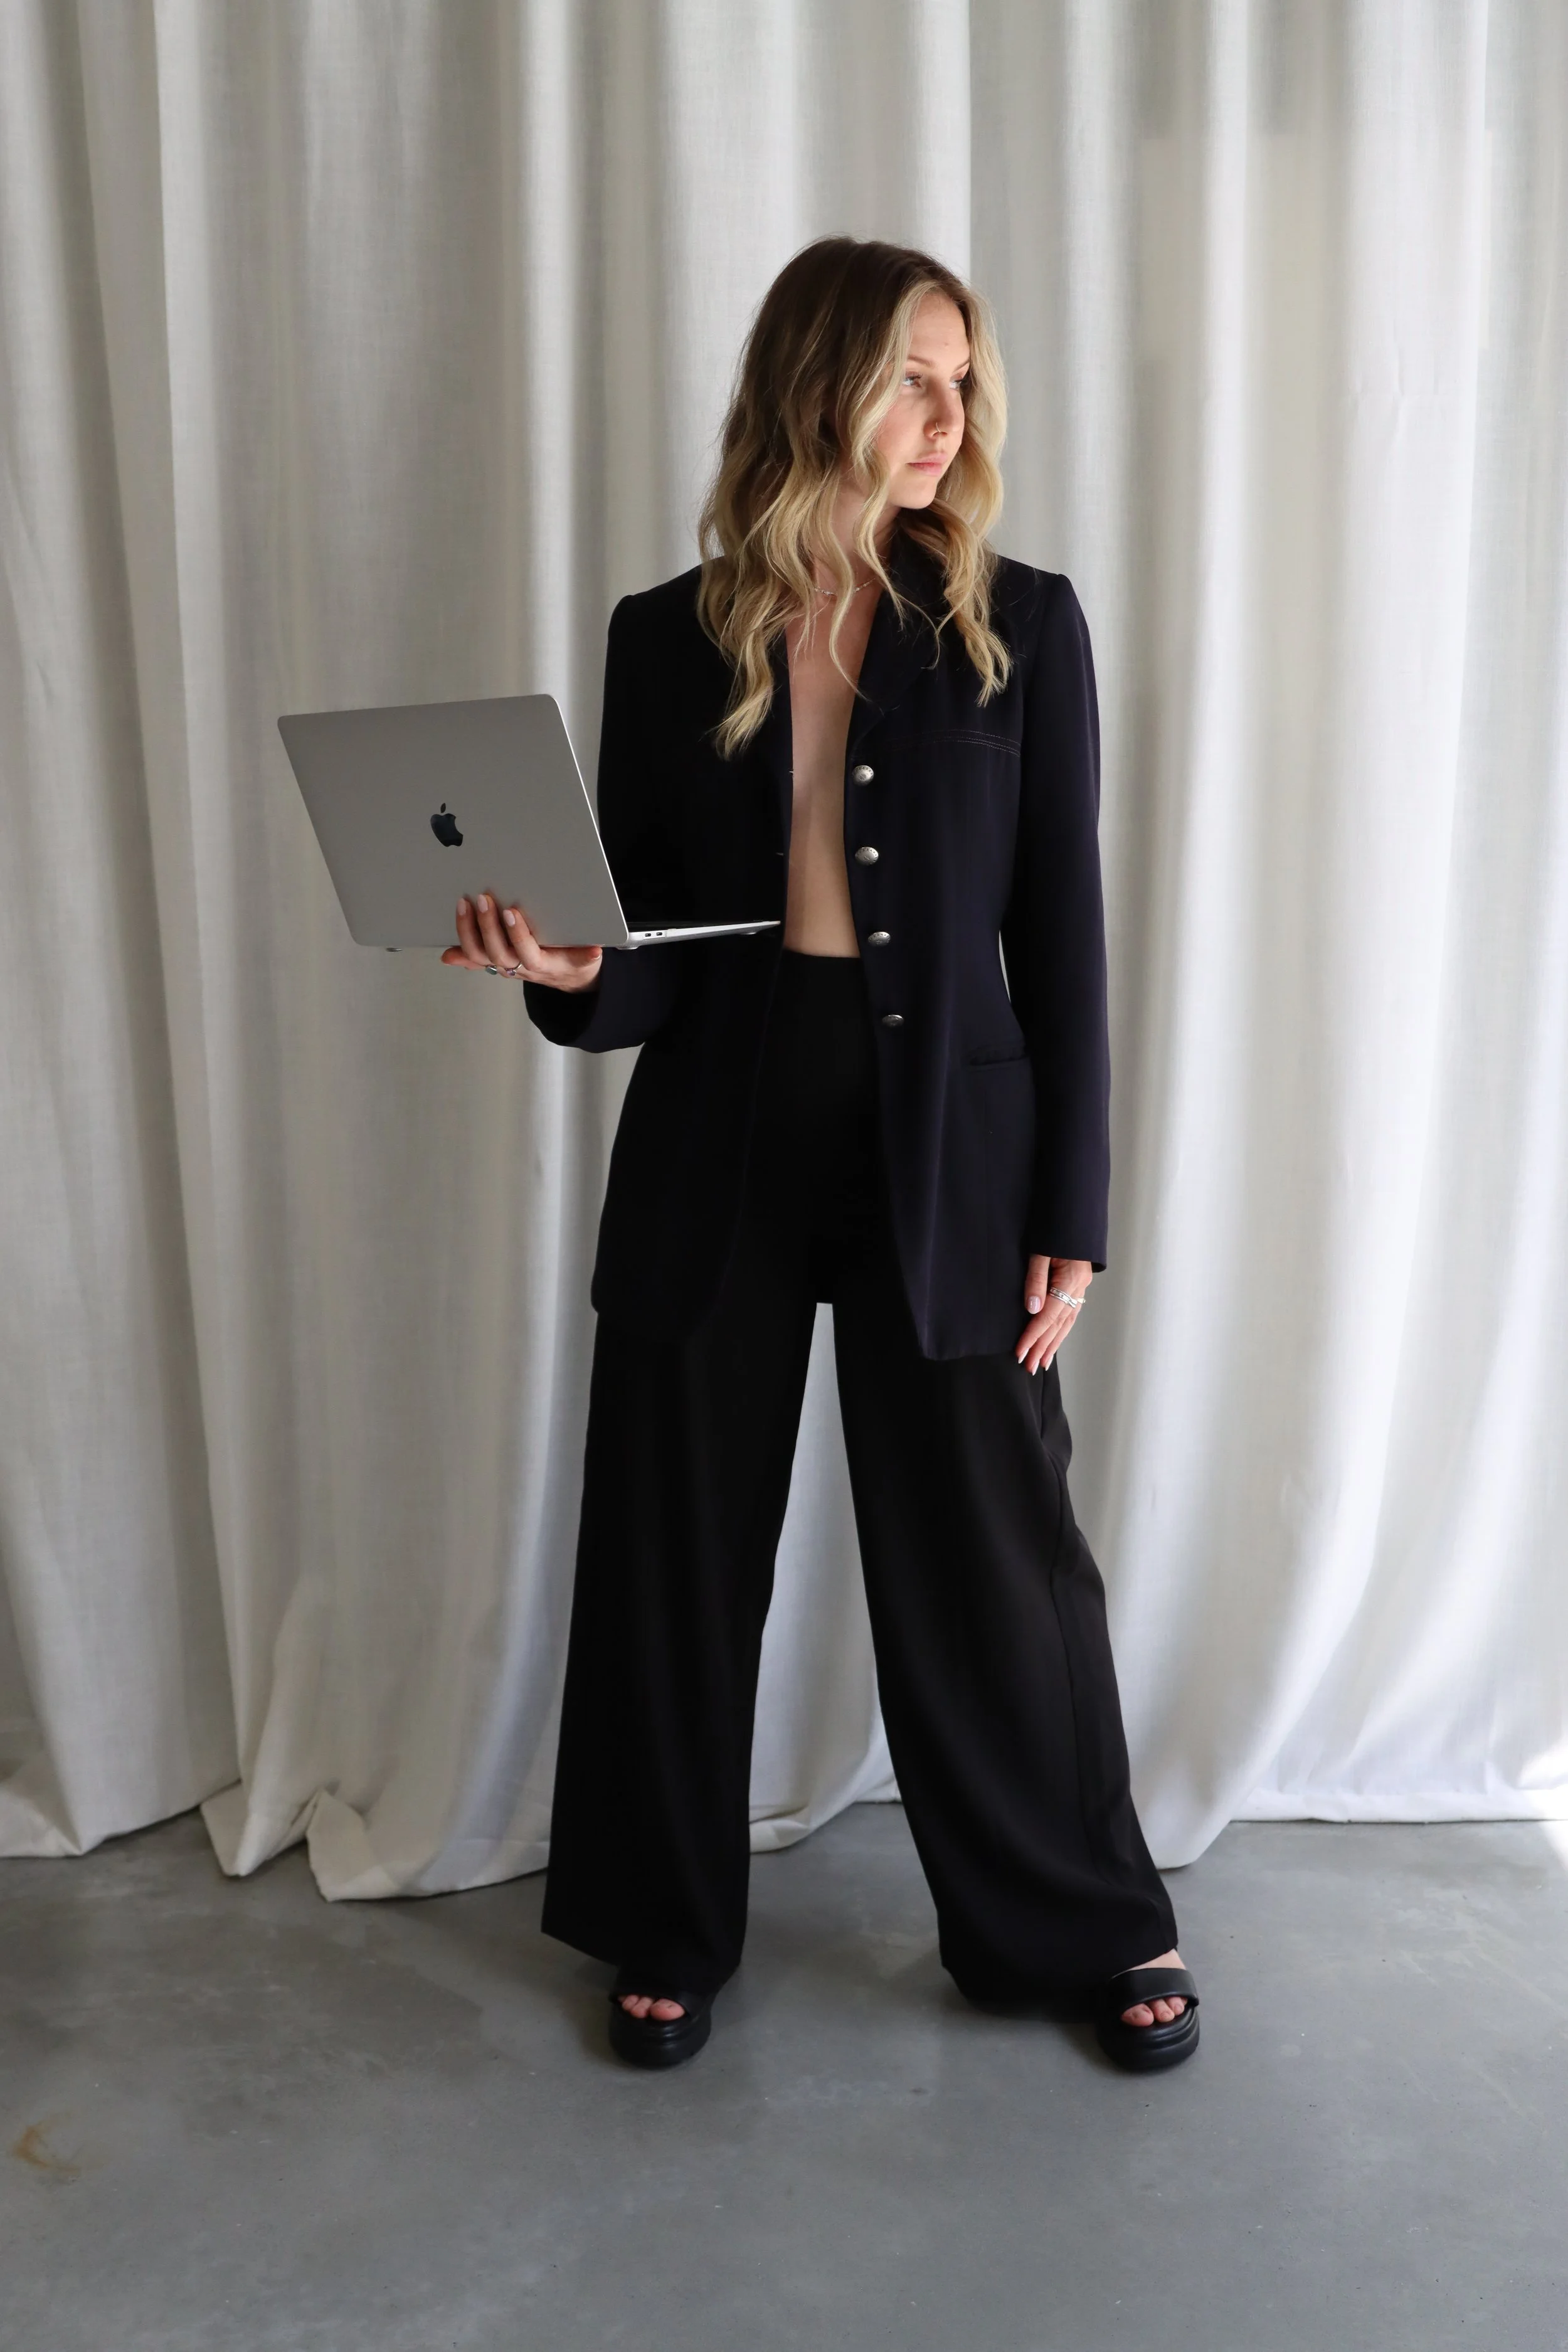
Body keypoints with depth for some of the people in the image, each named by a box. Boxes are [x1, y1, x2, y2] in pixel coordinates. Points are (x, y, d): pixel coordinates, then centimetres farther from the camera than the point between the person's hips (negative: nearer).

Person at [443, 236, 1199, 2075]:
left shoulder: (1020, 628, -1)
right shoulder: (669, 641, 2)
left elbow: (1061, 939, -1)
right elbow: (644, 951, 4)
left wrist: (1069, 1217, -4)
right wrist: (566, 973, -20)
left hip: (945, 1147, -1)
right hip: (719, 1146, 2)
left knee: (993, 1556, 8)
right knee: (676, 1549, 11)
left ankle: (1086, 1924, 32)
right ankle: (669, 1929, 34)